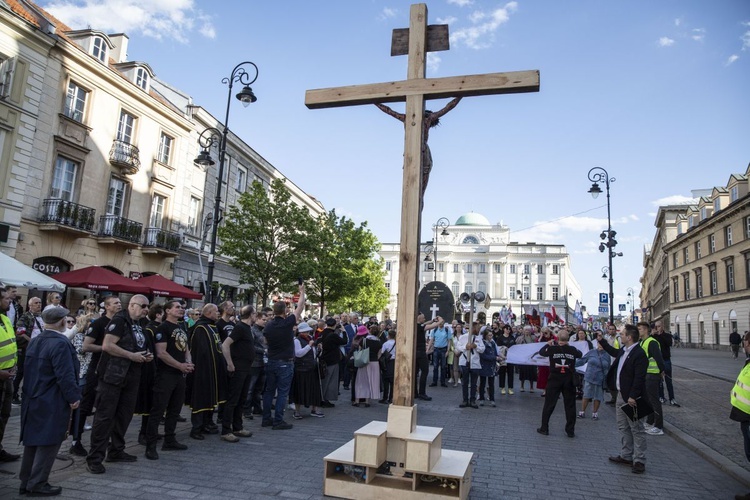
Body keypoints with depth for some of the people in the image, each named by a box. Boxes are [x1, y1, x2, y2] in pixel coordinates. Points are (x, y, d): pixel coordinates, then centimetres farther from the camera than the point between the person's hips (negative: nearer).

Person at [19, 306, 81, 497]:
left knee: (33, 441, 17)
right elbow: (65, 376, -23)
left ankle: (26, 482, 26)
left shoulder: (34, 342, 9)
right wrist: (74, 397, -13)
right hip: (53, 403, -9)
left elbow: (30, 372, 16)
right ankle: (37, 484, 8)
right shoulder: (60, 343, -20)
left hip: (33, 401, 9)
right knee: (48, 443, 2)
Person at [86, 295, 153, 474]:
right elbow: (107, 345, -22)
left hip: (131, 378, 9)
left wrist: (146, 356, 8)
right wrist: (132, 356, -19)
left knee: (124, 415, 14)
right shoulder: (119, 320, -12)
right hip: (113, 376, -9)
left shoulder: (139, 324, 15)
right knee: (105, 416, -4)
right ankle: (94, 458, 4)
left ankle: (116, 451, 26)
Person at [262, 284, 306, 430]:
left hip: (271, 362, 6)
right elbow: (300, 308, -4)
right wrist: (302, 292, 8)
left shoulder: (268, 325, 0)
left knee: (269, 391, 13)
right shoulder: (288, 323, -15)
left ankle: (266, 419, 19)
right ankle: (278, 421, 2)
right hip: (285, 363, -6)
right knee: (282, 393, 0)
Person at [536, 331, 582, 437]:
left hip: (555, 381, -1)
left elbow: (541, 352, 8)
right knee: (570, 406, 11)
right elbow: (580, 354, 17)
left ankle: (544, 428, 12)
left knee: (549, 405, 7)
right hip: (569, 382, 1)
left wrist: (547, 344, 23)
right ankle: (570, 431, 15)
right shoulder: (572, 350, -5)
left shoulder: (552, 349, -9)